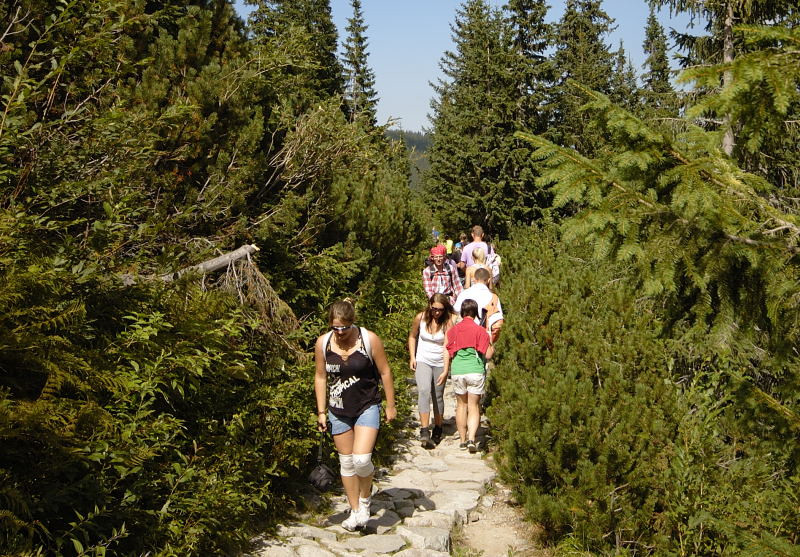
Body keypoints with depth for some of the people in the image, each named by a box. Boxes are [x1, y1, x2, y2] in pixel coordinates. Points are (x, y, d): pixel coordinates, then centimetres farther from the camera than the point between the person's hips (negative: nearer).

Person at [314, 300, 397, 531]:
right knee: (346, 462, 9)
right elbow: (320, 378, 5)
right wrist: (321, 412, 4)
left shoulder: (370, 340, -12)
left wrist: (390, 406, 0)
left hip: (367, 407, -3)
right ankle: (355, 511, 23)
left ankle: (365, 499, 12)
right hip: (338, 410, 3)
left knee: (361, 459, -16)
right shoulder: (322, 343, -5)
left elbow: (385, 373, -3)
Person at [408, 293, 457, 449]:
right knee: (424, 391, -21)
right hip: (422, 362, 0)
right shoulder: (420, 318, -6)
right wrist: (412, 357, 3)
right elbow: (412, 337, 10)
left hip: (440, 364, 0)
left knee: (438, 396, 7)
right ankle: (424, 431, -27)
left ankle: (437, 429, 27)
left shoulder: (449, 321, -11)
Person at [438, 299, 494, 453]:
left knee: (461, 405, 15)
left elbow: (448, 352, 3)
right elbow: (487, 355, -4)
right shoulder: (480, 330, -3)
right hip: (476, 371, -2)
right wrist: (492, 349, 17)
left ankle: (463, 440, 19)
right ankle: (471, 438, -11)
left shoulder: (453, 329, 4)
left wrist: (445, 371, 10)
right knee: (474, 406, 5)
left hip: (457, 371, 2)